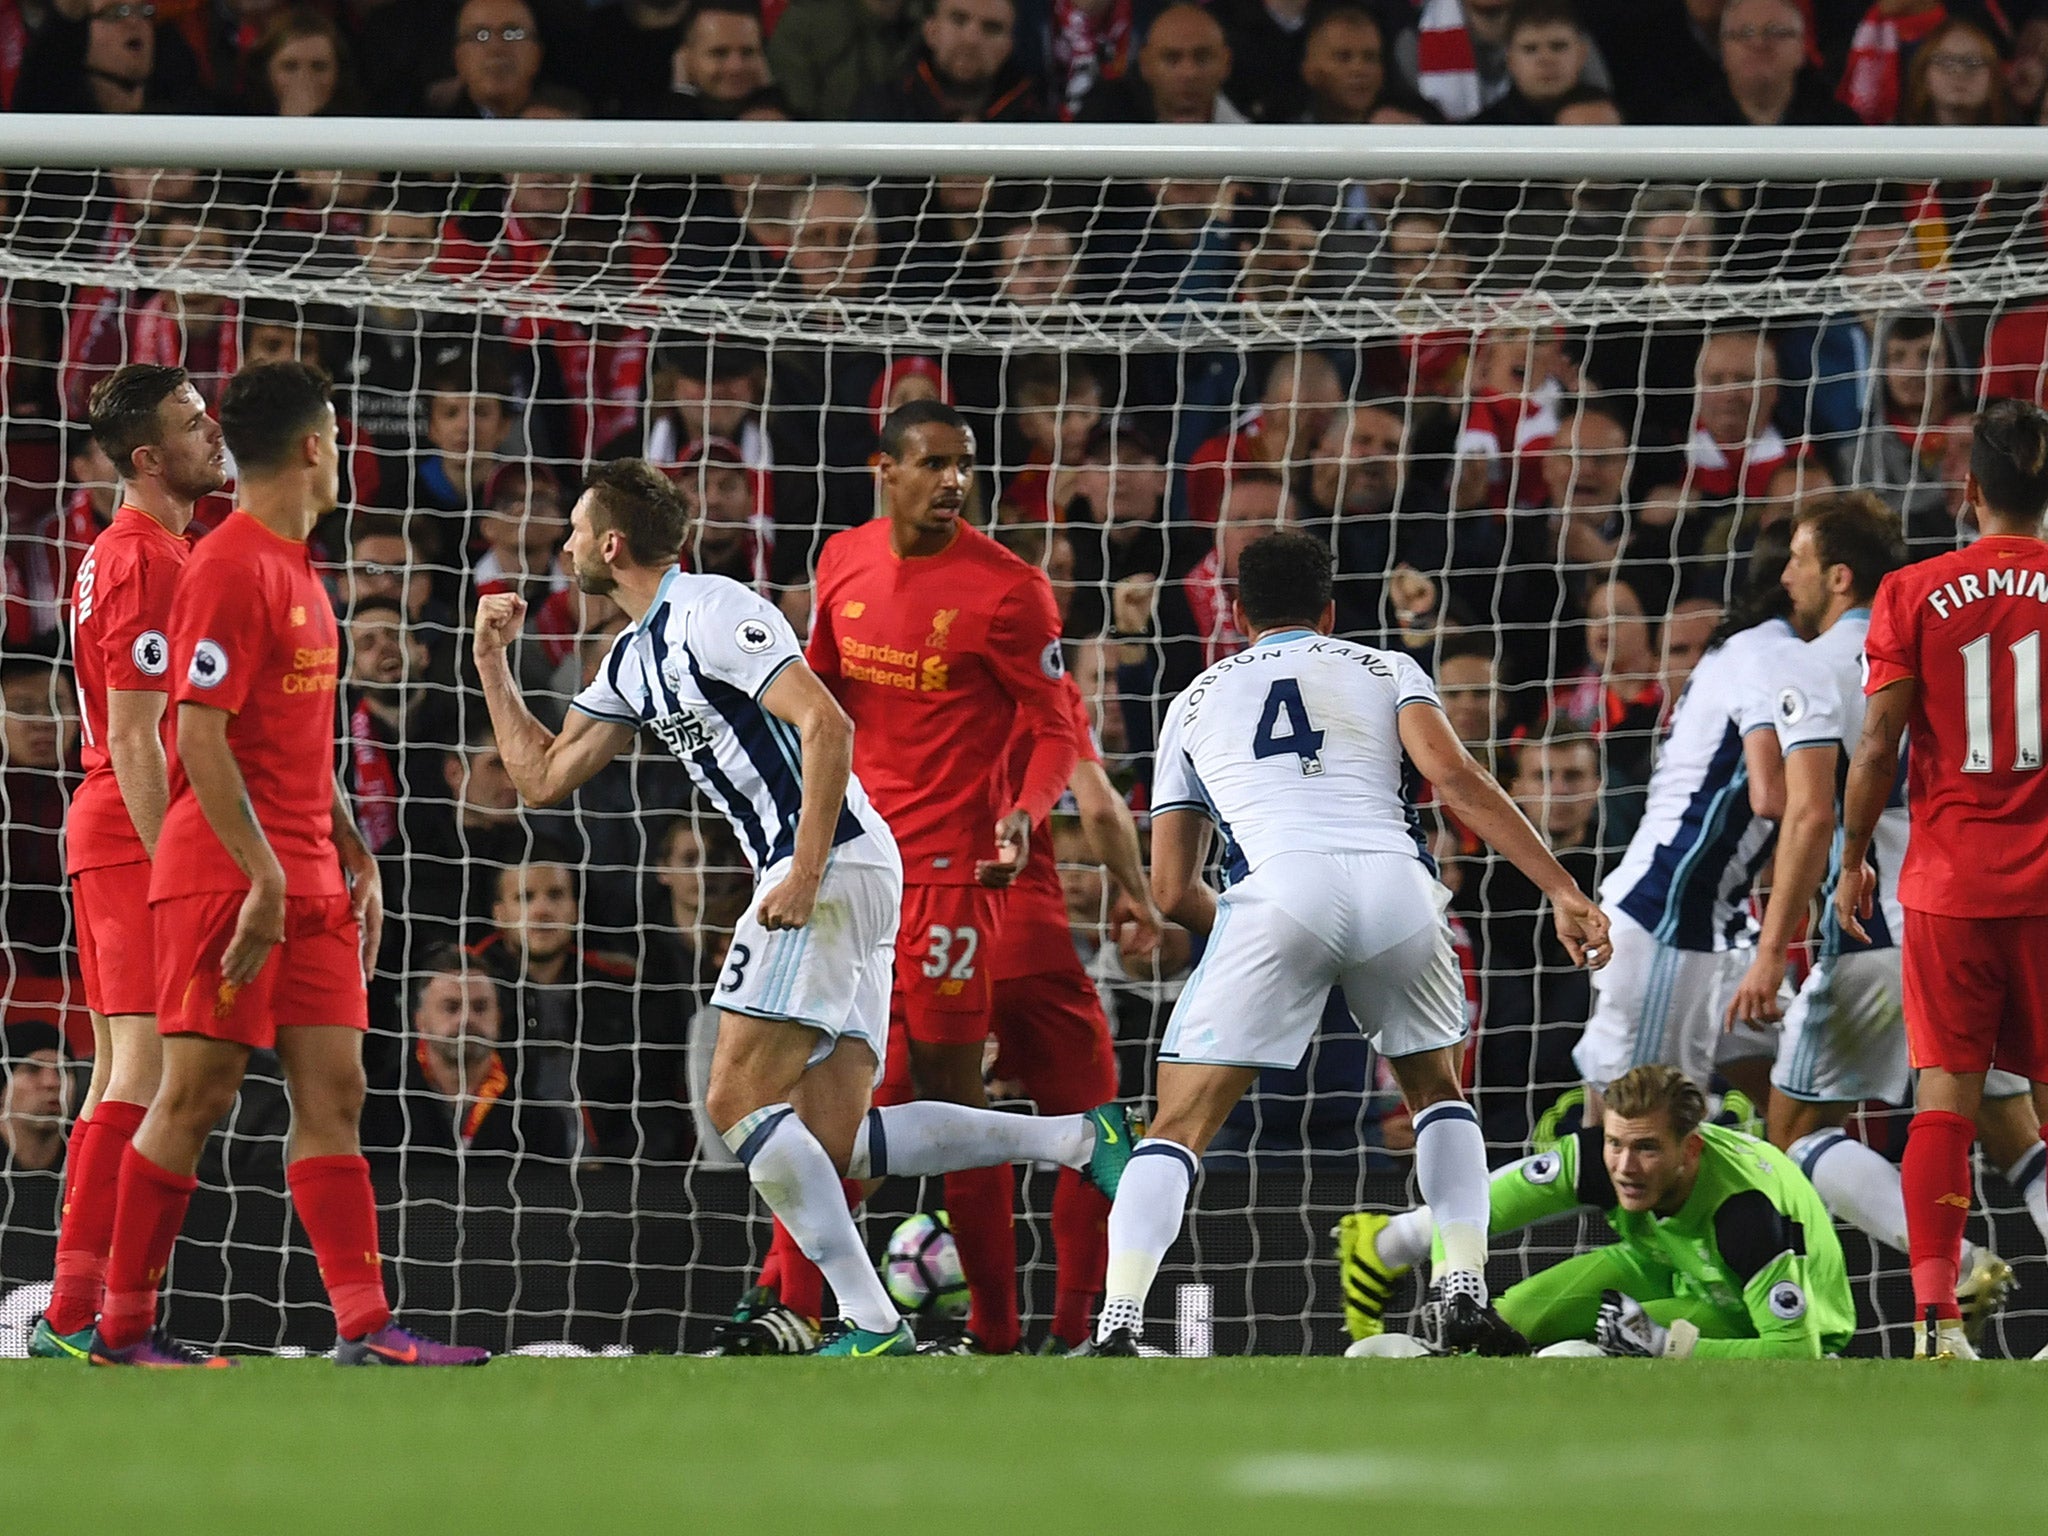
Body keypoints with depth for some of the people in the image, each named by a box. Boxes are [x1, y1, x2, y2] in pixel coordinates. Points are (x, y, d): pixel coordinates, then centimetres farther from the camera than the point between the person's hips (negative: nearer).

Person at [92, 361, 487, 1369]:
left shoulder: (296, 569, 18)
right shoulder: (230, 569, -12)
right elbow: (200, 737, -18)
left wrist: (354, 859, 19)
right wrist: (263, 876, -22)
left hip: (305, 877, 9)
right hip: (228, 872, -9)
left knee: (333, 1090, 2)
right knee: (199, 1091, -6)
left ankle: (365, 1325, -2)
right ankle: (123, 1325, 2)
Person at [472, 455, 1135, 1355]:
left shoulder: (709, 613, -9)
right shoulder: (635, 658, 21)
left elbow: (827, 725, -18)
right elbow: (541, 776, 27)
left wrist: (805, 874, -23)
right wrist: (491, 660, 22)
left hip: (832, 868, -10)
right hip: (835, 879, 10)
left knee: (739, 1104, -12)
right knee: (832, 1147, 1)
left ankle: (870, 1322, -15)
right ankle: (1078, 1141, 2)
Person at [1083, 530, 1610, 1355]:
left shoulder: (1197, 700, 29)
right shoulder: (1384, 670, 26)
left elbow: (1173, 893, 27)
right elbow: (1453, 777, 6)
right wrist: (1564, 892, 4)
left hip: (1280, 887, -1)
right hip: (1394, 881, 1)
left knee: (1180, 1124, 4)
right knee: (1435, 1087, 27)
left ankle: (1117, 1325, -13)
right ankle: (1464, 1295, 14)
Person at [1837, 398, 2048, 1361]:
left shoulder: (1914, 594, -2)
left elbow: (1878, 744, -4)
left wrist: (1851, 860, 8)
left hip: (1949, 882, 0)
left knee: (1946, 1092, 2)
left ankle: (1935, 1310, -7)